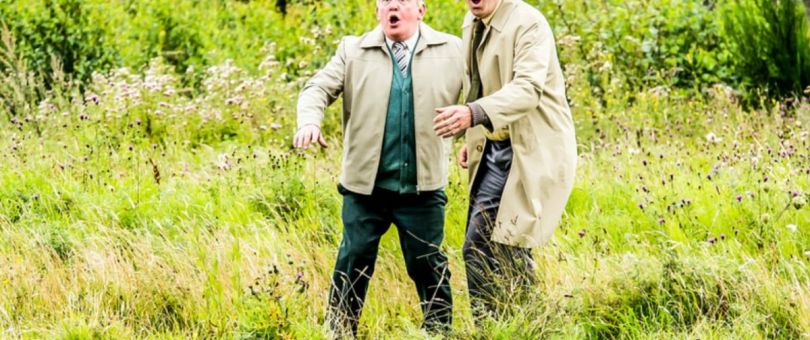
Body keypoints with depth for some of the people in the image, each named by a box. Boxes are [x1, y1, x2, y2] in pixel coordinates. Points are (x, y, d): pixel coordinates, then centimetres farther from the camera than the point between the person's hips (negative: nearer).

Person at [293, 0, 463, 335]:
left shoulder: (451, 51, 5)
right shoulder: (354, 51, 4)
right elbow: (319, 88, -1)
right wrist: (309, 122, -21)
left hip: (423, 187, 0)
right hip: (366, 185, 0)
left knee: (429, 265, 7)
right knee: (354, 261, 2)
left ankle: (440, 331, 20)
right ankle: (339, 330, 12)